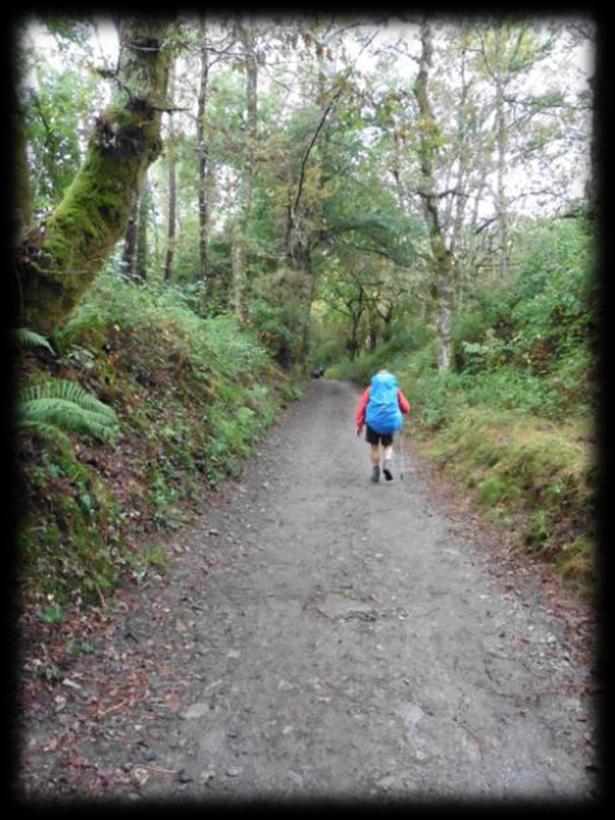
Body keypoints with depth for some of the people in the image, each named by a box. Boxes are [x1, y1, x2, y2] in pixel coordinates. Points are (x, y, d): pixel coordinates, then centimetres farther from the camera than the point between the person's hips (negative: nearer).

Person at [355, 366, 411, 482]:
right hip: (390, 422, 0)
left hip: (373, 421, 0)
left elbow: (361, 407, 1)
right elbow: (406, 408, 7)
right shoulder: (396, 389, 10)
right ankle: (387, 464, -8)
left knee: (374, 446, 16)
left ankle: (375, 471, 18)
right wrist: (397, 410, 29)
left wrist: (359, 424, 4)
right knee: (388, 446, 17)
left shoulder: (371, 389, 9)